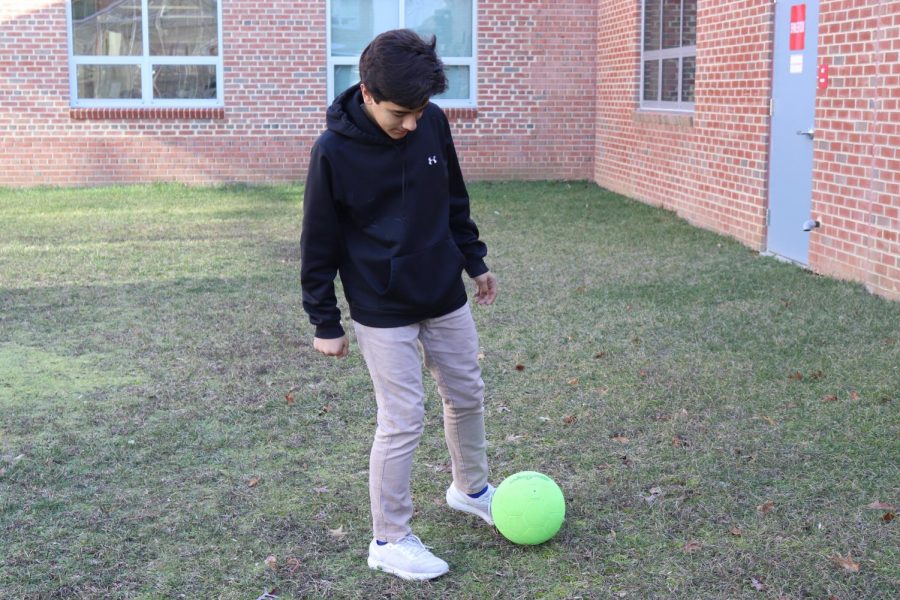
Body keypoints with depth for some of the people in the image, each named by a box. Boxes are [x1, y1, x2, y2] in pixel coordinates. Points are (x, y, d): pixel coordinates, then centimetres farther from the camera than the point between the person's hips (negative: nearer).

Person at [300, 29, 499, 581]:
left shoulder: (433, 123, -7)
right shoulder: (335, 150, -19)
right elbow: (319, 244, -11)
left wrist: (475, 261, 15)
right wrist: (325, 323, -8)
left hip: (446, 298, 5)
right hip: (383, 312, -5)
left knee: (468, 396, 17)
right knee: (403, 421, -3)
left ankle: (470, 489, 43)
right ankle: (390, 541, 14)